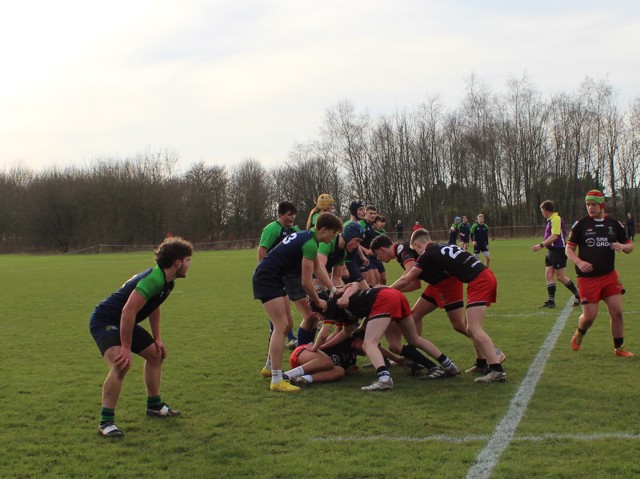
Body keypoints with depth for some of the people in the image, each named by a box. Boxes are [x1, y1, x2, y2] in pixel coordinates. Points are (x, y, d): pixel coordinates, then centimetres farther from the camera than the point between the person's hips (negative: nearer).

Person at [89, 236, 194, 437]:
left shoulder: (166, 281, 4)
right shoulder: (153, 279, -28)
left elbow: (154, 307, 21)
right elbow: (128, 310, -34)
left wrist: (157, 338, 15)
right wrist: (126, 348, -31)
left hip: (122, 322, 11)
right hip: (104, 321, -11)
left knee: (156, 354, 19)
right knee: (121, 365, -30)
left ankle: (154, 406, 34)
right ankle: (106, 422, -21)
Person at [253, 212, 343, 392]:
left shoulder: (306, 236, 13)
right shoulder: (310, 244, -17)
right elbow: (306, 283, -16)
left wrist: (332, 289, 25)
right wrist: (318, 302, 0)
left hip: (271, 278, 11)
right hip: (267, 279, -11)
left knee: (284, 325, 16)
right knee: (281, 326, -14)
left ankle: (270, 367, 30)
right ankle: (276, 380, -14)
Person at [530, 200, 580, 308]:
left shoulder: (556, 219, -15)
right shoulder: (550, 220, 14)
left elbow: (554, 236, -23)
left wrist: (541, 245, -25)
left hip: (558, 251, -10)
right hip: (551, 251, 10)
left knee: (561, 277, -4)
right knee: (549, 274, 4)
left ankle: (579, 295, 10)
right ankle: (551, 301, 3)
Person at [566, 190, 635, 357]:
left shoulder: (614, 224, 6)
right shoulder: (580, 224, -2)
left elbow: (630, 246, 14)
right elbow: (569, 249, 0)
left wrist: (622, 246, -11)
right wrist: (579, 262, -19)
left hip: (609, 276, 3)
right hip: (587, 278, -2)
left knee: (617, 312, -3)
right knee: (589, 316, -3)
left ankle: (619, 348, 14)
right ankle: (579, 334, 31)